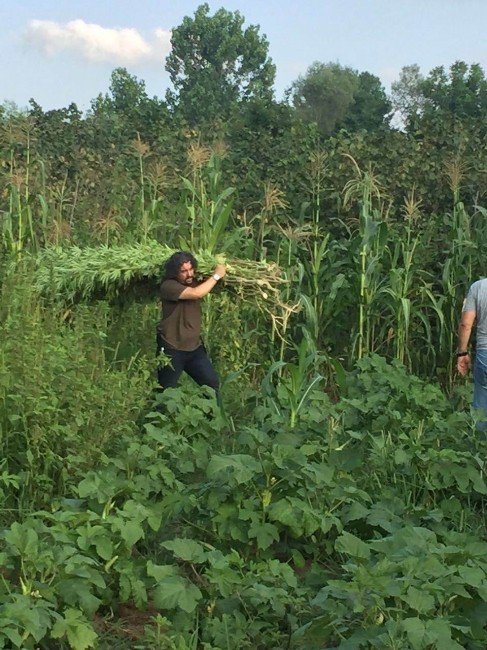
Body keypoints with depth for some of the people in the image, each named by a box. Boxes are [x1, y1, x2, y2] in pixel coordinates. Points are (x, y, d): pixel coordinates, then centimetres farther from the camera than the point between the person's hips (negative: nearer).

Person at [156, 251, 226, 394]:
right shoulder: (169, 286, -20)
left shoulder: (194, 282, 3)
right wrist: (217, 275, -19)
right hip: (171, 349, -6)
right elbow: (196, 293, -30)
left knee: (212, 383, 7)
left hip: (195, 346, 6)